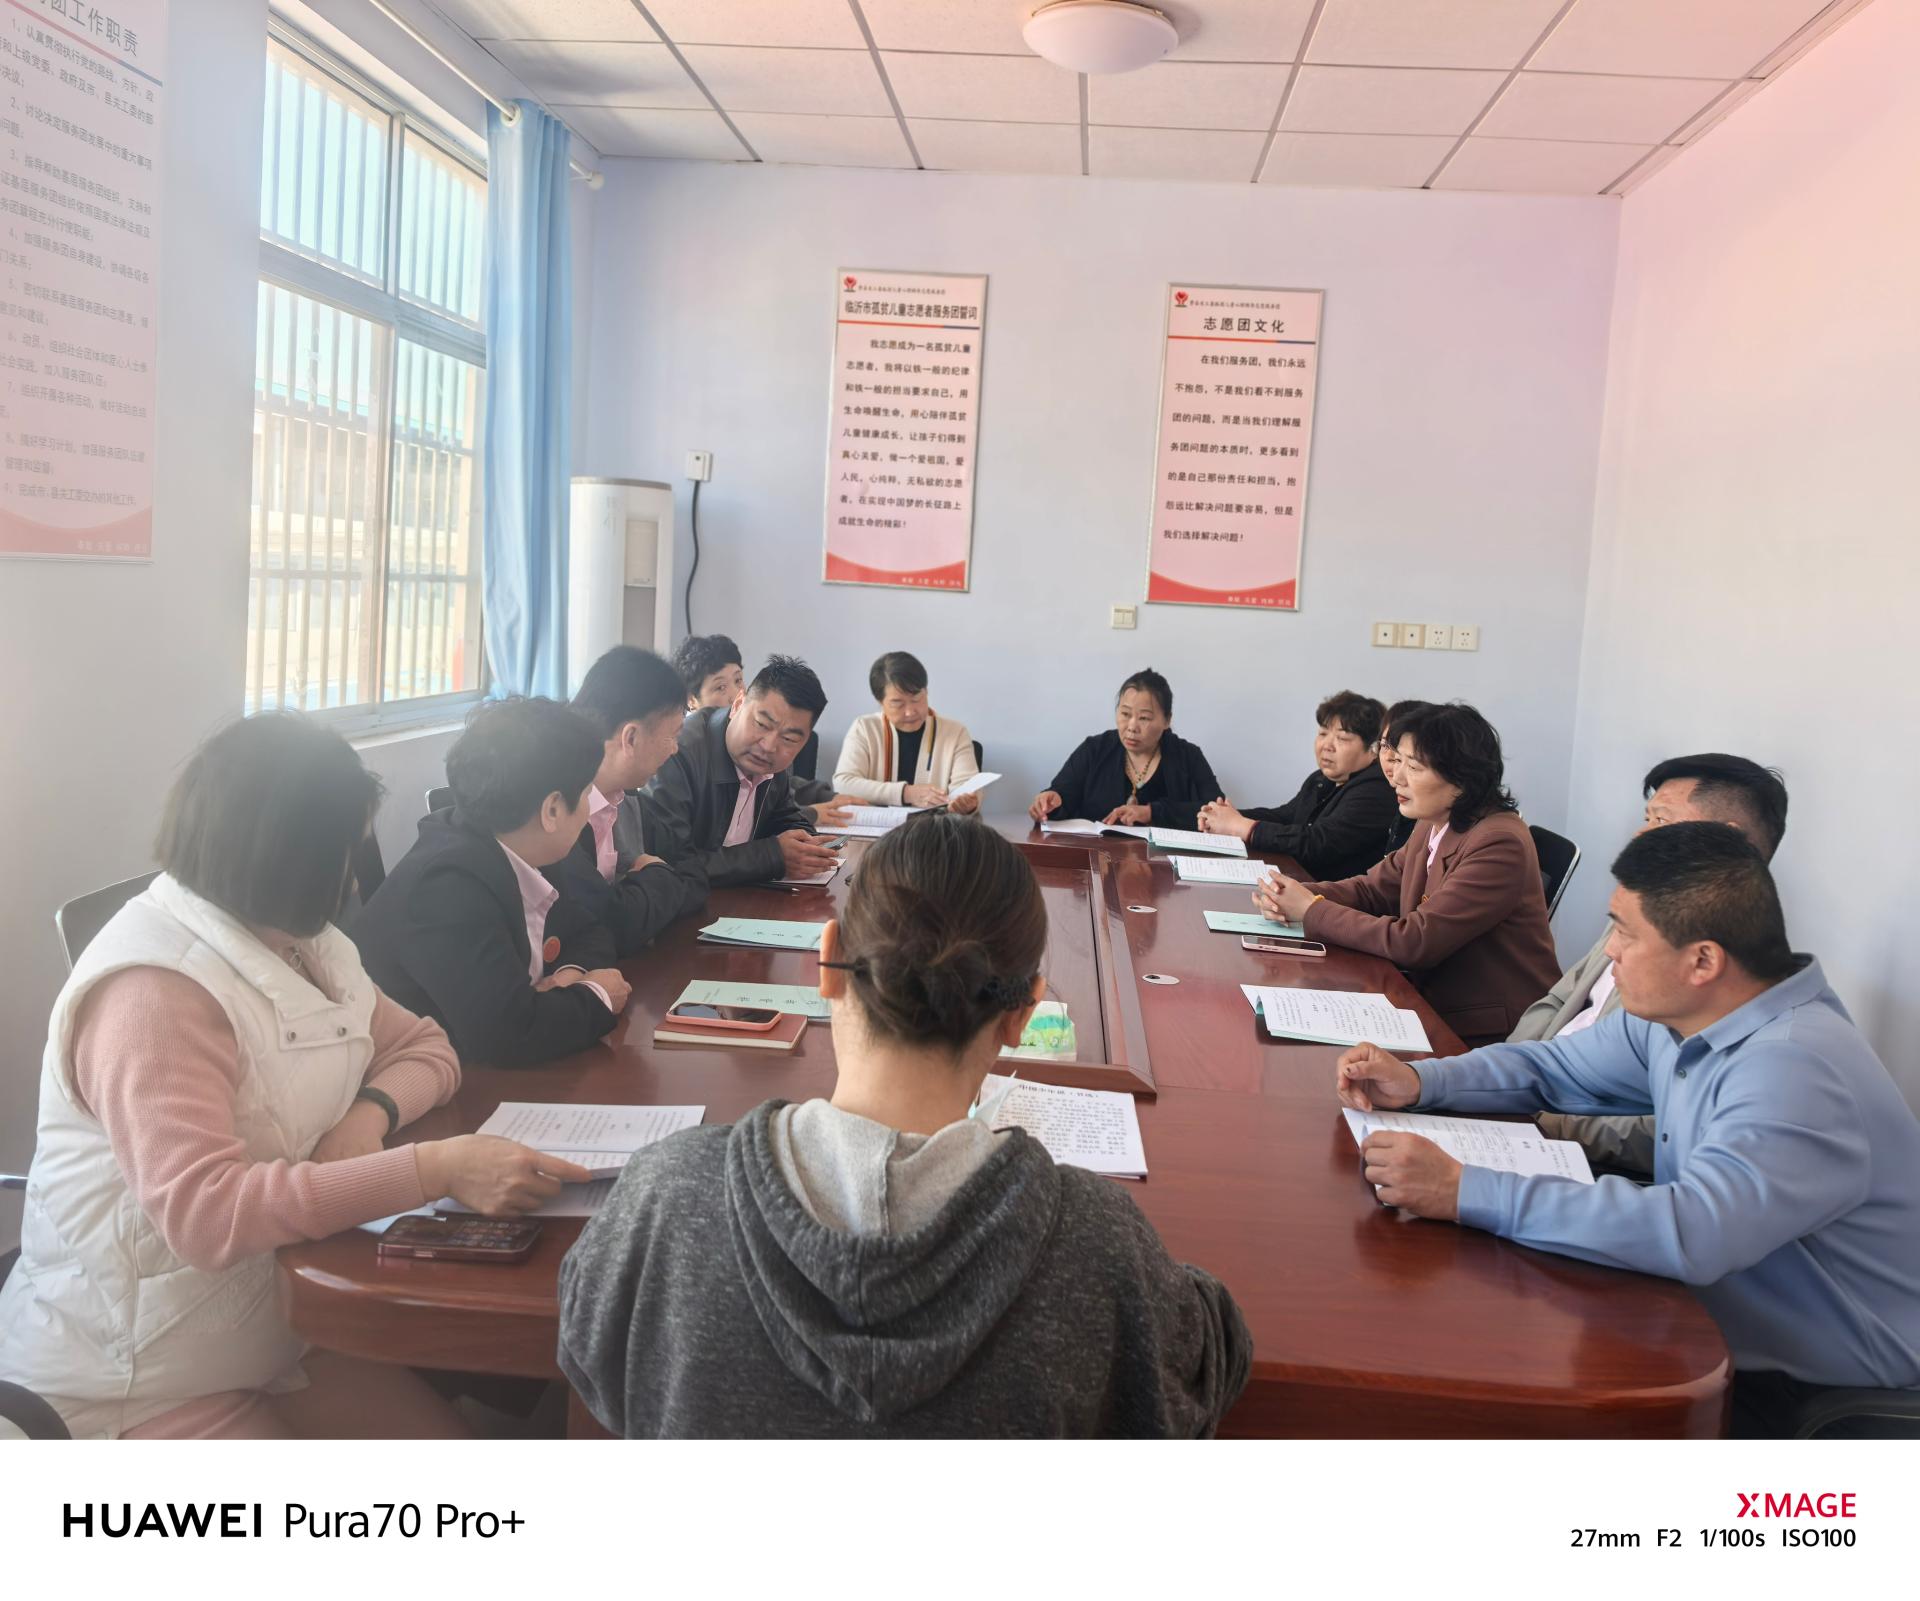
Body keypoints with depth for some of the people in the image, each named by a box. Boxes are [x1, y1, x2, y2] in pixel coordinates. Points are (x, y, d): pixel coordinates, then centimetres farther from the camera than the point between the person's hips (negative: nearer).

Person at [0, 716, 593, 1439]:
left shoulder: (298, 944, 4)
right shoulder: (154, 991, -26)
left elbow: (426, 1048, 9)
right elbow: (201, 1212, -37)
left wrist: (372, 1111, -15)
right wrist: (435, 1168, -41)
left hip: (266, 1328, 8)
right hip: (130, 1381, -8)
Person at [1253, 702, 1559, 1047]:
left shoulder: (1498, 846, -22)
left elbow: (1414, 942, -24)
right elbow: (1373, 890, 11)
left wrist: (1312, 911, -16)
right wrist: (1295, 895, -8)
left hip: (1492, 1036, -7)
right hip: (1440, 1008, 8)